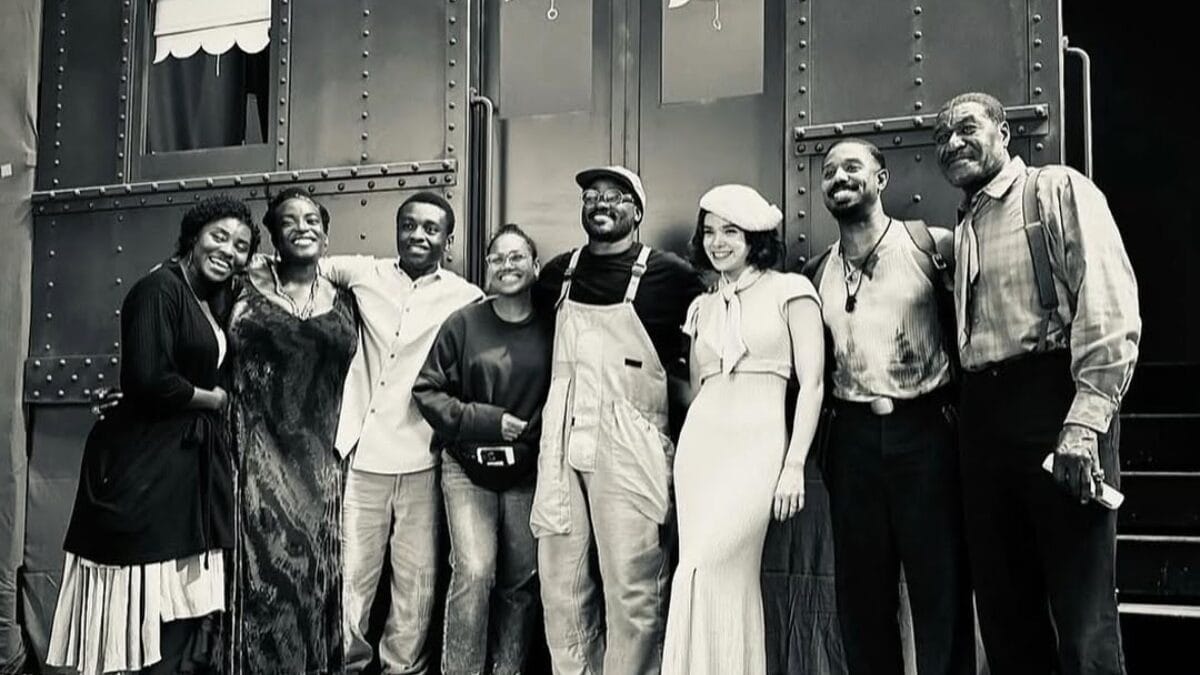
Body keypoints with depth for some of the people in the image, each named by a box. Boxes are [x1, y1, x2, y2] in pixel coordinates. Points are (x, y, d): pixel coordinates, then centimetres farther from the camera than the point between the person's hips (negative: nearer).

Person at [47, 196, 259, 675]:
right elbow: (149, 381, -23)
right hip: (146, 467, -9)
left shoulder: (215, 299, 15)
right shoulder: (159, 289, -12)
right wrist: (212, 399, -9)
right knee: (147, 613, -3)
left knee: (191, 612, 10)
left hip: (193, 461, 9)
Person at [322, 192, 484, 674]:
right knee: (351, 573, 5)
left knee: (417, 580, 6)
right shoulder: (364, 274, 8)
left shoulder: (465, 298, 2)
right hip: (362, 454, 1)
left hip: (420, 461, -1)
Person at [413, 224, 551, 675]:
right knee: (474, 572, -14)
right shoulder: (463, 324, -4)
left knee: (522, 579, 6)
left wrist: (536, 439, -9)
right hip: (468, 467, -2)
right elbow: (427, 388, -3)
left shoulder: (550, 330, 0)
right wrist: (485, 421, -11)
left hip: (526, 471, 2)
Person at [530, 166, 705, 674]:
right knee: (560, 585, 8)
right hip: (561, 445, 4)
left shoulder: (669, 276, -2)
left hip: (629, 448, -4)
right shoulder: (558, 273, 11)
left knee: (632, 589, -3)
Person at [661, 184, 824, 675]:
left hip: (758, 445, -4)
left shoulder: (790, 291, 1)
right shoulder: (703, 306, 16)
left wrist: (795, 464, -11)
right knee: (730, 578, 2)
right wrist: (683, 455, 14)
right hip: (700, 443, 5)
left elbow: (812, 383, -4)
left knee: (703, 569, -14)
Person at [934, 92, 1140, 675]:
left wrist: (1085, 421, -21)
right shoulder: (962, 232, 22)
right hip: (982, 417, 7)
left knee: (1082, 616, -7)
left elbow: (1110, 303, -11)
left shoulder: (1057, 191, 2)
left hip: (1054, 402, -7)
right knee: (1002, 606, 10)